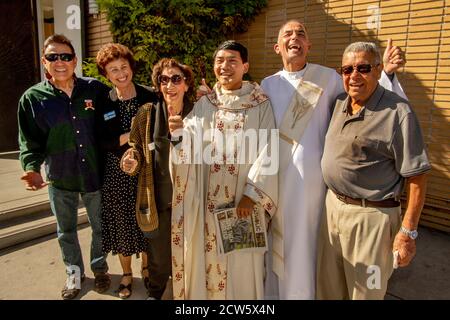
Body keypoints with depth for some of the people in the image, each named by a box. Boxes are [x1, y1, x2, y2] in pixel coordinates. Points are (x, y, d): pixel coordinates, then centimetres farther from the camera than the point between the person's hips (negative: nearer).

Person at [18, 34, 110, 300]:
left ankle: (99, 267, 41)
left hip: (94, 173, 0)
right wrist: (32, 168, -17)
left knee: (100, 226, 16)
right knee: (66, 229, 18)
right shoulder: (33, 98, -5)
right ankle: (74, 271, 42)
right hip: (59, 178, 1)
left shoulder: (95, 90, -6)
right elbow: (29, 141, -3)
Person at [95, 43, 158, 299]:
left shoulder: (150, 97, -3)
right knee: (121, 223, 9)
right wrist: (127, 137, -17)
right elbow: (101, 142, -4)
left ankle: (146, 267, 36)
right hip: (116, 172, 1)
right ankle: (127, 273, 32)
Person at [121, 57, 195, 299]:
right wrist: (132, 162, -15)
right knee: (159, 252, 17)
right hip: (158, 198, 0)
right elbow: (137, 148, 4)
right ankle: (156, 290, 47)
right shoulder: (147, 114, -6)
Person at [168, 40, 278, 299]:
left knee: (242, 260, 10)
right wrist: (181, 131, -27)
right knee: (209, 253, 13)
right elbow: (193, 146, -5)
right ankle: (209, 291, 35)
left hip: (245, 196, -2)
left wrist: (252, 194, -14)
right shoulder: (204, 104, 5)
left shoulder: (261, 104, -3)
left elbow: (267, 151, -8)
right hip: (210, 197, 3)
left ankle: (243, 293, 33)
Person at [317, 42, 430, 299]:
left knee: (365, 292, 13)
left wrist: (408, 232, -15)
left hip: (371, 216, -6)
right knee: (328, 287, 21)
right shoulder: (339, 104, 5)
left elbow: (417, 177, -15)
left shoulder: (398, 112, -16)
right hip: (333, 206, 6)